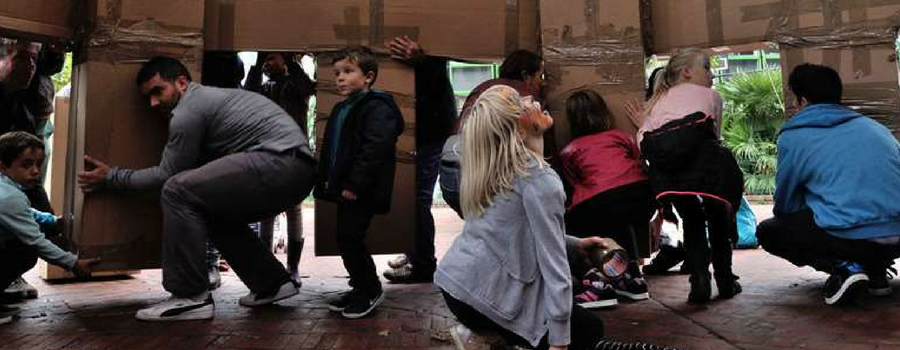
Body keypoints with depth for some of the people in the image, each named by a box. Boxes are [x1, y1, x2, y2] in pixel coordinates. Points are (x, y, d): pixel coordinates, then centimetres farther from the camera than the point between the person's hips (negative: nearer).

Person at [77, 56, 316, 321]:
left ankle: (191, 298, -7)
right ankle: (271, 284, 25)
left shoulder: (188, 111, -3)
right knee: (216, 215, 24)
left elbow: (166, 175, 4)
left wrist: (111, 178, 14)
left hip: (280, 160, -11)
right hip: (298, 170, 11)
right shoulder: (209, 98, 27)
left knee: (178, 191, -12)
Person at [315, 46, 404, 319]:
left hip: (361, 192, -9)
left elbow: (374, 150, -23)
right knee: (347, 239, 13)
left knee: (350, 239, -8)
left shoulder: (377, 108, -13)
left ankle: (370, 290, 9)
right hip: (345, 189, 10)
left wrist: (354, 184, -25)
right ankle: (362, 288, 27)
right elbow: (329, 150, 24)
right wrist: (326, 180, 17)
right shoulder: (340, 110, 17)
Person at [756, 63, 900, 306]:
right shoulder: (874, 127, 19)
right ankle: (876, 269, 14)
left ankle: (842, 267, -4)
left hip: (854, 237, -6)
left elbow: (784, 204, 12)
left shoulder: (793, 137, 3)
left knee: (768, 232, 17)